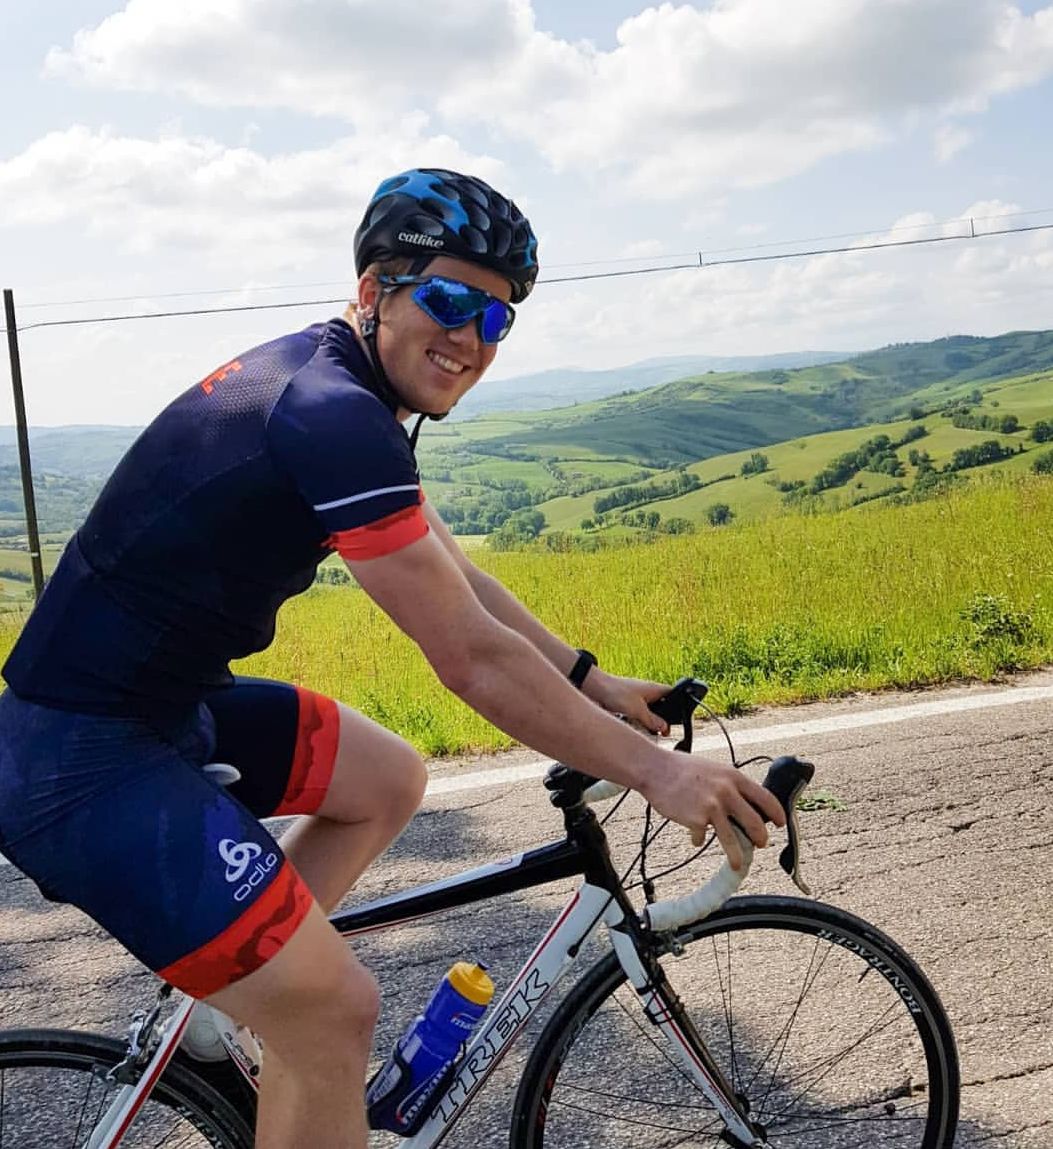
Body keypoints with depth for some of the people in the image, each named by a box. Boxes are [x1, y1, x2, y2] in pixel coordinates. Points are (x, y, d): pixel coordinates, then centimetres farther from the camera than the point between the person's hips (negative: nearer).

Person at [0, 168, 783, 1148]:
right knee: (335, 1012, -10)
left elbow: (453, 577, 15)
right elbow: (473, 660, -22)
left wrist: (591, 680, 14)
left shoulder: (322, 377, 8)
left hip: (169, 702, 10)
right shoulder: (332, 416, -23)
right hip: (82, 760, -10)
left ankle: (236, 986, 21)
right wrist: (652, 771, -14)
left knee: (389, 782, 18)